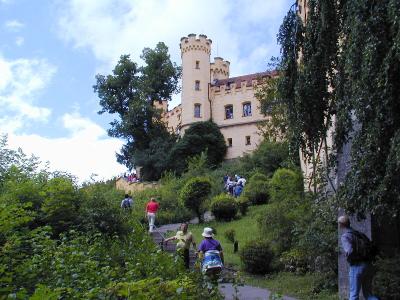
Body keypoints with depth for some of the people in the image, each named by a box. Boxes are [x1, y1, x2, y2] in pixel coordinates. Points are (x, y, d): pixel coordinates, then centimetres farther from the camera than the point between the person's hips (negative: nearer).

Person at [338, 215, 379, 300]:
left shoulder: (345, 236, -8)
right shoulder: (359, 234, 17)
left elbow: (349, 251, -26)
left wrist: (348, 257, -4)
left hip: (356, 268, -7)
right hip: (367, 266, 7)